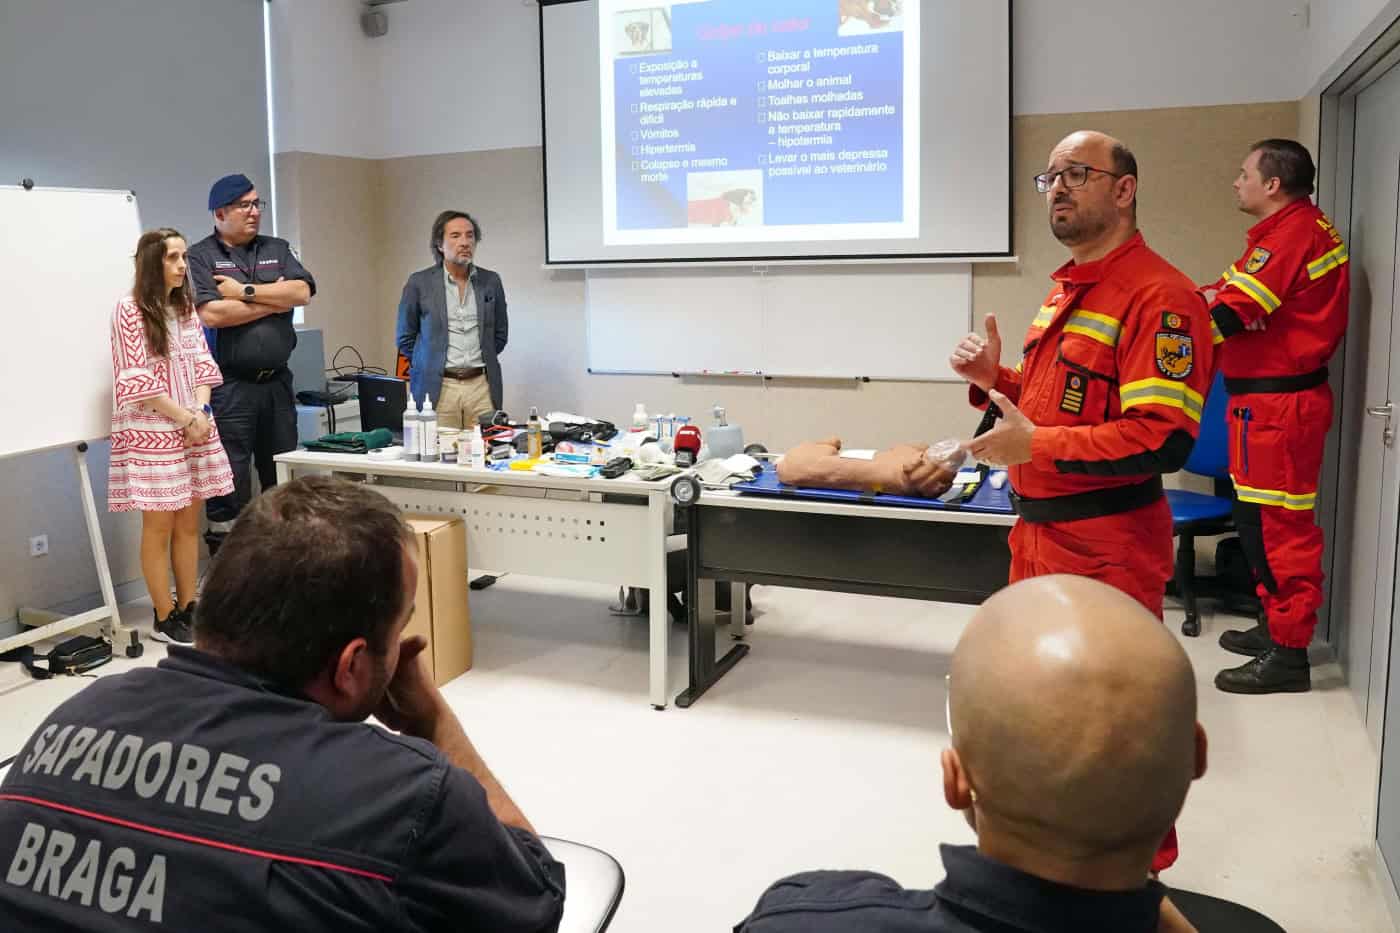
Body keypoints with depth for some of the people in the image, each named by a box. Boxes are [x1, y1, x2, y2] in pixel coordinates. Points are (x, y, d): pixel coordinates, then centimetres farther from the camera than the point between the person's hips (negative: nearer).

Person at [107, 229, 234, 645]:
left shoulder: (186, 307, 11)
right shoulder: (130, 310, -9)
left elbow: (203, 364, 8)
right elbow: (137, 381, -14)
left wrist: (202, 412, -8)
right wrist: (184, 417, -13)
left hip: (196, 428, 6)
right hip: (153, 432, -6)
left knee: (189, 522, 10)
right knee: (159, 526, 1)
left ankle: (188, 608, 19)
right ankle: (165, 618, 9)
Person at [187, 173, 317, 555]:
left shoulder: (277, 250, 14)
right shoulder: (199, 258, 0)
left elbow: (301, 292, -2)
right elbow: (211, 314, -15)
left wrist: (245, 291, -9)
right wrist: (275, 302, -6)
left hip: (277, 381, 5)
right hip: (229, 387, -5)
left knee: (283, 476, 11)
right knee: (230, 480, -3)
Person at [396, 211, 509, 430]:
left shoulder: (491, 281, 7)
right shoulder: (419, 283, 0)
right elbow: (405, 338, 8)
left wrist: (483, 360, 12)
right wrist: (430, 366, 11)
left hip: (482, 386, 2)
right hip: (437, 388, -2)